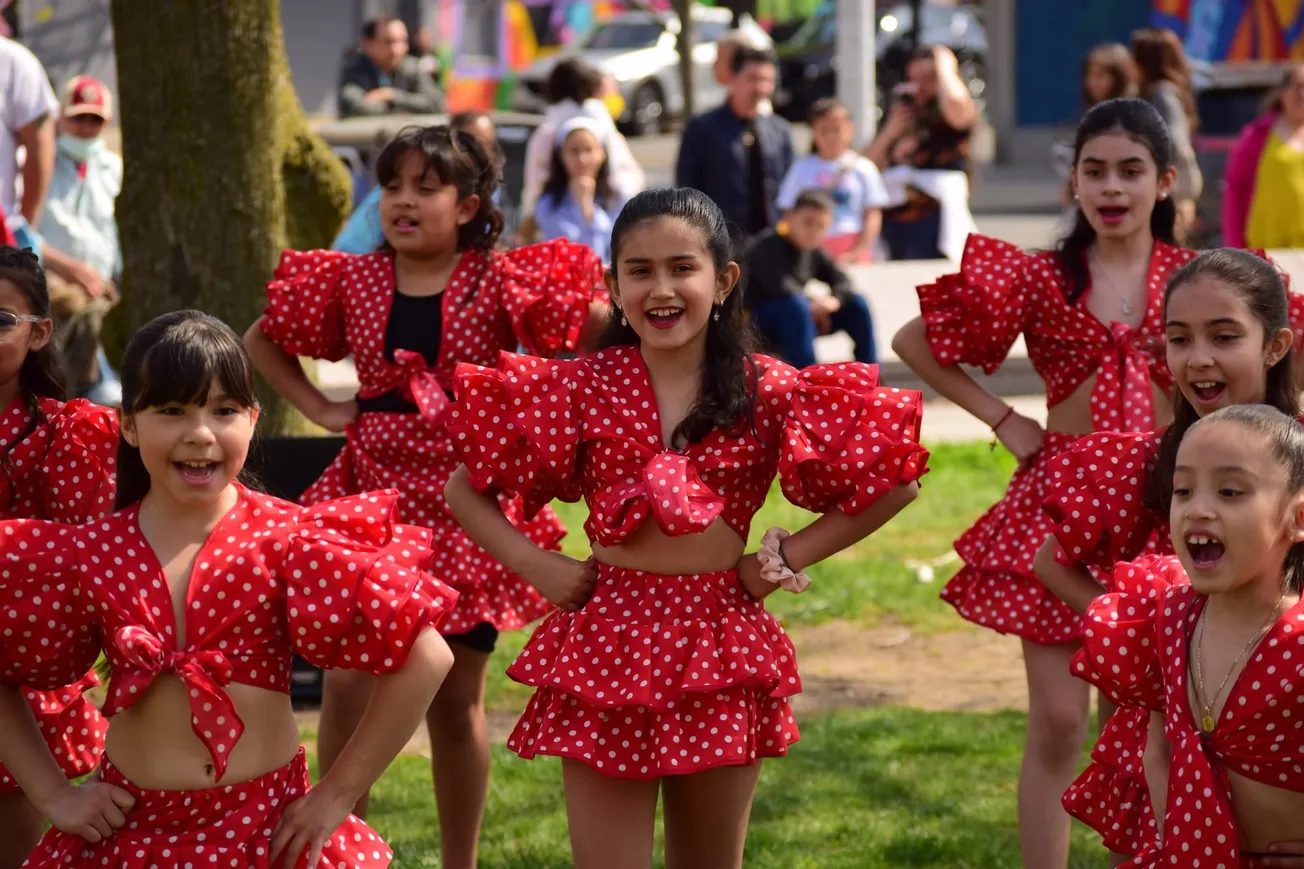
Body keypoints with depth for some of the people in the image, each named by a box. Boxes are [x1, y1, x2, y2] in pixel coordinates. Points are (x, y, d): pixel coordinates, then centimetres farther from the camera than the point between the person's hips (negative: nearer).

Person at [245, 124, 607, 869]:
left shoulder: (503, 283, -5)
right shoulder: (349, 282, 4)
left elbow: (604, 324, -6)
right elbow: (262, 340, 18)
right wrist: (319, 408, 5)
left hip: (466, 500, -2)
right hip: (373, 493, 2)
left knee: (457, 699, 6)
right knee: (346, 686, -6)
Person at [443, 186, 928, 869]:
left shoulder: (769, 394, -1)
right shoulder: (581, 390, 0)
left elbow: (891, 483, 6)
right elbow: (465, 490, 7)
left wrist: (788, 556, 0)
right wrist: (536, 567, -5)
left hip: (721, 650, 0)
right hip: (608, 642, 0)